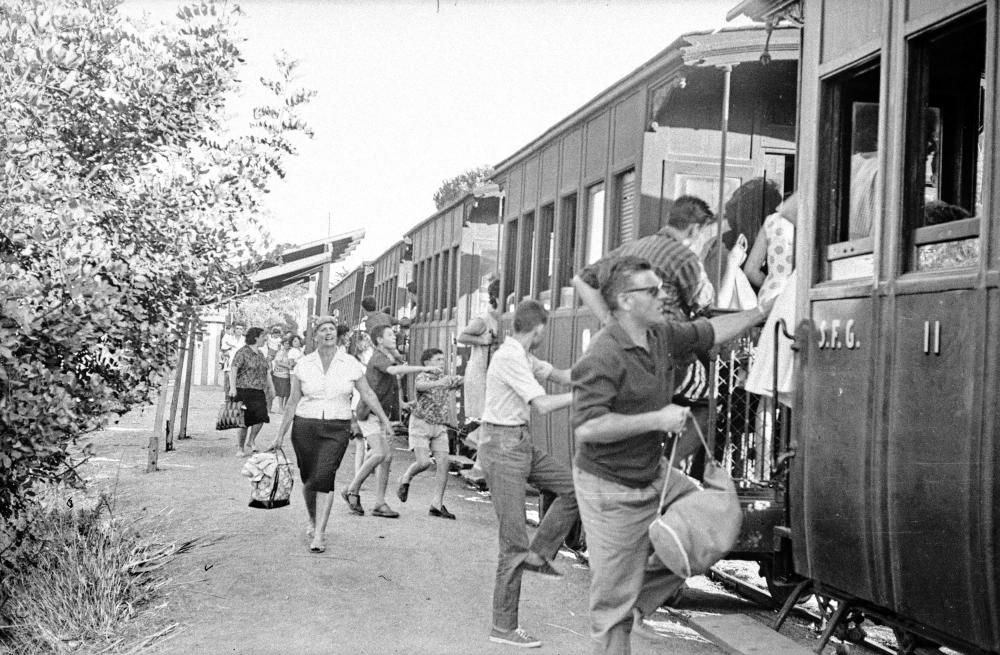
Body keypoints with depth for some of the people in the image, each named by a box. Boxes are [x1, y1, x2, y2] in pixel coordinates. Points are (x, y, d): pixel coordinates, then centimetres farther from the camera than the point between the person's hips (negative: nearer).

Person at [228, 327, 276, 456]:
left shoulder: (261, 354, 17)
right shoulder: (243, 352, -7)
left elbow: (267, 372, 24)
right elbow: (233, 369, -15)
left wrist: (271, 388, 18)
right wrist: (233, 387, -24)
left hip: (259, 392, 7)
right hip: (244, 391, -7)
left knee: (260, 418, -5)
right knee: (245, 421, -4)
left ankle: (250, 443, 14)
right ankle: (240, 448, 11)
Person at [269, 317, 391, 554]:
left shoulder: (350, 364, 0)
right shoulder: (303, 365, 2)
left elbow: (367, 393, 12)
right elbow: (293, 402, 7)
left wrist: (384, 419, 17)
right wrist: (280, 435, 7)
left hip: (337, 430, -1)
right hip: (305, 427, 2)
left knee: (324, 476, -16)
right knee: (308, 479, 8)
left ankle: (319, 534, -13)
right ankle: (313, 520, 35)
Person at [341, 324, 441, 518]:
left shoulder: (388, 358, 17)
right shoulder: (378, 358, -13)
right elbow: (394, 370, -34)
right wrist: (424, 368, -36)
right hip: (369, 414, -9)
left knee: (387, 457, 1)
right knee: (379, 454, -20)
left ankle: (380, 504, 3)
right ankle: (352, 490, -5)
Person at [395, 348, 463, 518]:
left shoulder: (446, 379, 10)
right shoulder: (422, 377, -8)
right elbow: (420, 386, -31)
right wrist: (439, 383, -49)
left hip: (440, 427, 5)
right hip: (420, 424, -5)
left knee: (443, 464, -6)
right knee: (423, 462, -18)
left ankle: (437, 505, -1)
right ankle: (406, 479, 13)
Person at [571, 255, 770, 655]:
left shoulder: (662, 335, 3)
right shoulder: (603, 357, -23)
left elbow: (711, 331, 19)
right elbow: (586, 428, -30)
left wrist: (763, 311, 21)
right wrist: (657, 419, -26)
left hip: (654, 477, 8)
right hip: (611, 490, -8)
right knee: (615, 600, 2)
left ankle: (626, 610, 29)